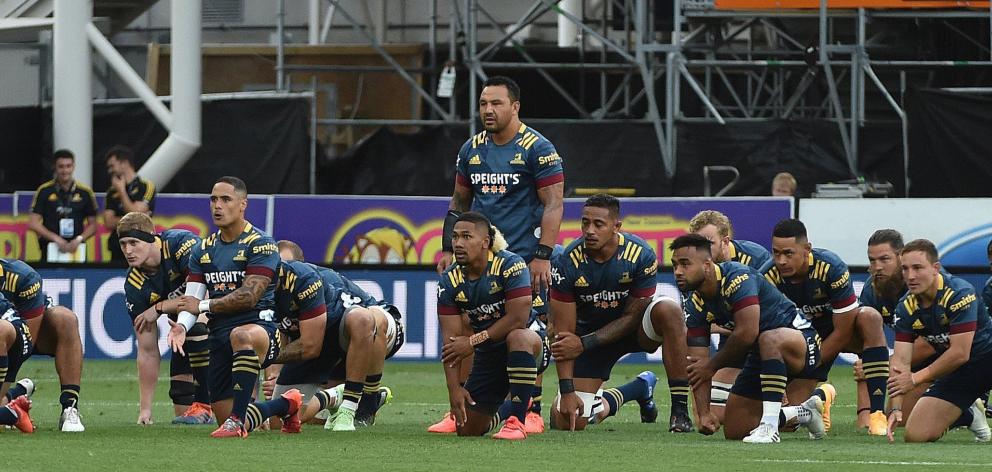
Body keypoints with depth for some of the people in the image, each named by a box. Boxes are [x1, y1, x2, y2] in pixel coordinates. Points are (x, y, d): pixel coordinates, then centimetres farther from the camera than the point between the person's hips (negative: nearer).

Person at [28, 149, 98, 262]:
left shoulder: (85, 192, 7)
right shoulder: (44, 191, 4)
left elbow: (92, 225, 12)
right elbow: (34, 223, 1)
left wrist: (79, 239, -7)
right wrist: (55, 238, -11)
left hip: (76, 249, 1)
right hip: (51, 250, -1)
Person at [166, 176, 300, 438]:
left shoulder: (260, 244, -6)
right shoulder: (203, 250, 14)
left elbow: (249, 297, -15)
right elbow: (191, 299, 8)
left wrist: (203, 306, -9)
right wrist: (182, 325, -14)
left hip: (258, 326, -7)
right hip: (219, 335, 7)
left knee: (242, 336, -45)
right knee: (225, 419, 5)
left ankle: (237, 419, -41)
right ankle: (286, 405, 34)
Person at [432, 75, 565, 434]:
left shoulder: (537, 149, -6)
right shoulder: (471, 149, 12)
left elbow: (554, 204, -9)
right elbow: (459, 202, 22)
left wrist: (543, 256, -15)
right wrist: (447, 249, 15)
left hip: (524, 259, -6)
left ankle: (532, 413, 1)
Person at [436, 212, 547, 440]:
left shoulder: (510, 265, -20)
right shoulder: (449, 281, -5)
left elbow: (518, 319, -26)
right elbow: (451, 339, -7)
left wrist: (474, 342, -21)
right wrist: (454, 388, -16)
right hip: (487, 355, 5)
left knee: (517, 337, -42)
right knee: (468, 429, -1)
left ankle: (517, 421, -33)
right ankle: (505, 411, 35)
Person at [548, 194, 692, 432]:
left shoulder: (641, 255, -22)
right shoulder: (567, 264, -21)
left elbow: (632, 316, -15)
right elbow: (563, 333, -17)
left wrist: (584, 344, -24)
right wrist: (567, 391, -23)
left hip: (632, 330, -1)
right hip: (588, 330, 1)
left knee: (668, 310, -35)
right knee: (569, 420, -12)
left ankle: (680, 410, -30)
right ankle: (639, 389, 18)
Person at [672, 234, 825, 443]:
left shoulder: (736, 278, -26)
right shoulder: (695, 305, -4)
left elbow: (746, 333, -33)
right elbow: (696, 364, -7)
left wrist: (712, 365, -18)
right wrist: (703, 414, -18)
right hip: (760, 355, 8)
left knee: (770, 339, -43)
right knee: (734, 430, 4)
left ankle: (769, 426, -39)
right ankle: (804, 413, 28)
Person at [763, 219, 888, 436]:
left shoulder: (832, 268, -31)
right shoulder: (768, 278, -23)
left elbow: (843, 332, -24)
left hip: (843, 328, -2)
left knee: (870, 318, -39)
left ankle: (877, 415, -38)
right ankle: (822, 395, 29)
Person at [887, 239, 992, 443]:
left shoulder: (960, 293, -23)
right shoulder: (906, 308, -6)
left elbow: (960, 353, -25)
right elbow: (901, 360, -9)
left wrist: (915, 378, -19)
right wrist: (896, 409, -22)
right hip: (955, 371, 6)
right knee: (916, 435, -2)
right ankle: (969, 415, 26)